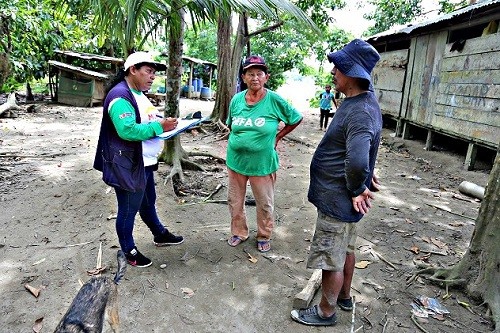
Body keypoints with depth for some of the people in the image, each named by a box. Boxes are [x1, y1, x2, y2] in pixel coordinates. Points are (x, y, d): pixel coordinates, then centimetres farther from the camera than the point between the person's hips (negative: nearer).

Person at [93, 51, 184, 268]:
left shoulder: (139, 94, 13)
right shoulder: (120, 96, -20)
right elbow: (128, 130, -31)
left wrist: (165, 124, 5)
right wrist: (160, 126, -25)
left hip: (144, 163, 10)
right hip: (128, 166, -10)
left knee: (148, 202, 25)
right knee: (128, 209, 7)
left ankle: (160, 235, 43)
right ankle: (129, 251, 25)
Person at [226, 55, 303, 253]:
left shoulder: (275, 100, -11)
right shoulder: (236, 100, 0)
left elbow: (296, 119, 1)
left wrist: (277, 136, 1)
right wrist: (238, 140, 8)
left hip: (263, 163, -3)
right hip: (236, 161, 4)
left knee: (265, 204, 10)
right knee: (235, 201, 16)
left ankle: (264, 236, 33)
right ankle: (239, 232, 38)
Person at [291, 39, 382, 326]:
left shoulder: (361, 112, -28)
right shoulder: (362, 98, 5)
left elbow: (357, 161, -43)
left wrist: (357, 190, -24)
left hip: (337, 200, -10)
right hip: (343, 198, 10)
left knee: (331, 259, 8)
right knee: (346, 250, 25)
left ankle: (326, 312, 29)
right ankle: (344, 297, 47)